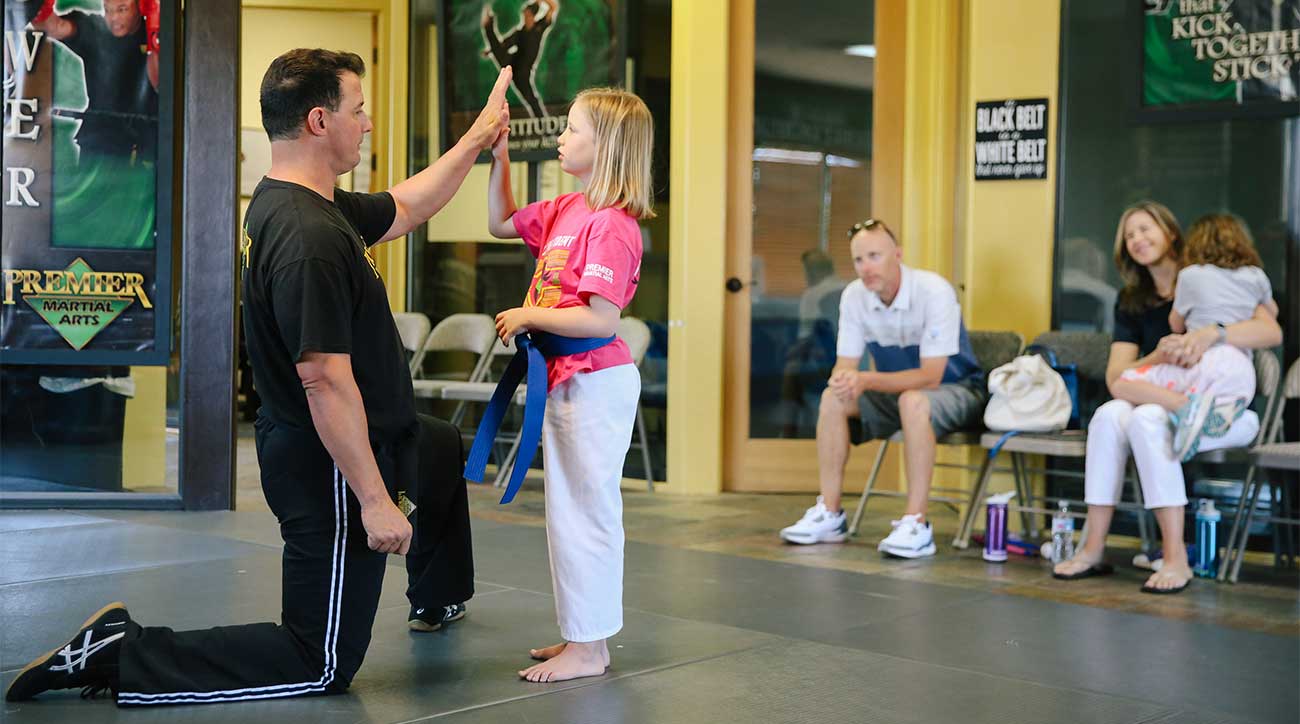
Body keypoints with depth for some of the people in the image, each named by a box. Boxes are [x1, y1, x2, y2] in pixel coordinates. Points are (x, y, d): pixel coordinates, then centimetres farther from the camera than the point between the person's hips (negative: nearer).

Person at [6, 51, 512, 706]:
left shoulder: (307, 206, 2)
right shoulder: (311, 239, -29)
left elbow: (407, 207, 18)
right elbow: (327, 381, -31)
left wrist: (480, 136, 19)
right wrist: (373, 500, -26)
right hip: (331, 463, -11)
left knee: (444, 451, 38)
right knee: (322, 665, 0)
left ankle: (436, 600, 58)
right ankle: (119, 654, -2)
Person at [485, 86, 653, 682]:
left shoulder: (611, 225, -19)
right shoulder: (563, 211, 9)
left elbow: (599, 319, -24)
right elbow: (500, 223, 24)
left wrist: (527, 316, -15)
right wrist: (499, 159, 12)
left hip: (596, 381, -10)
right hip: (561, 380, 10)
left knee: (587, 512, -1)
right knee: (566, 513, 17)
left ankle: (589, 650, 9)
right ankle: (579, 634, 29)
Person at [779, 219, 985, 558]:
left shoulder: (934, 292, -27)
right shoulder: (854, 296, -10)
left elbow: (930, 377, -29)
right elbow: (845, 364, -7)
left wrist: (866, 380, -39)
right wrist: (843, 379, -33)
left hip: (956, 390, -6)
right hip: (898, 390, 6)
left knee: (913, 401, -37)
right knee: (833, 398, -16)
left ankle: (916, 525, -33)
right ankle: (829, 515, -11)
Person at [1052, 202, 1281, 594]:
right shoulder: (1131, 302, 10)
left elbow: (1272, 332, -16)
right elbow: (1116, 378, -2)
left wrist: (1210, 334, -33)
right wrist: (1157, 358, -22)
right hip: (1167, 402, 4)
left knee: (1147, 418, -33)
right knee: (1109, 416, -27)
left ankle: (1176, 559, -34)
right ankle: (1094, 549, -27)